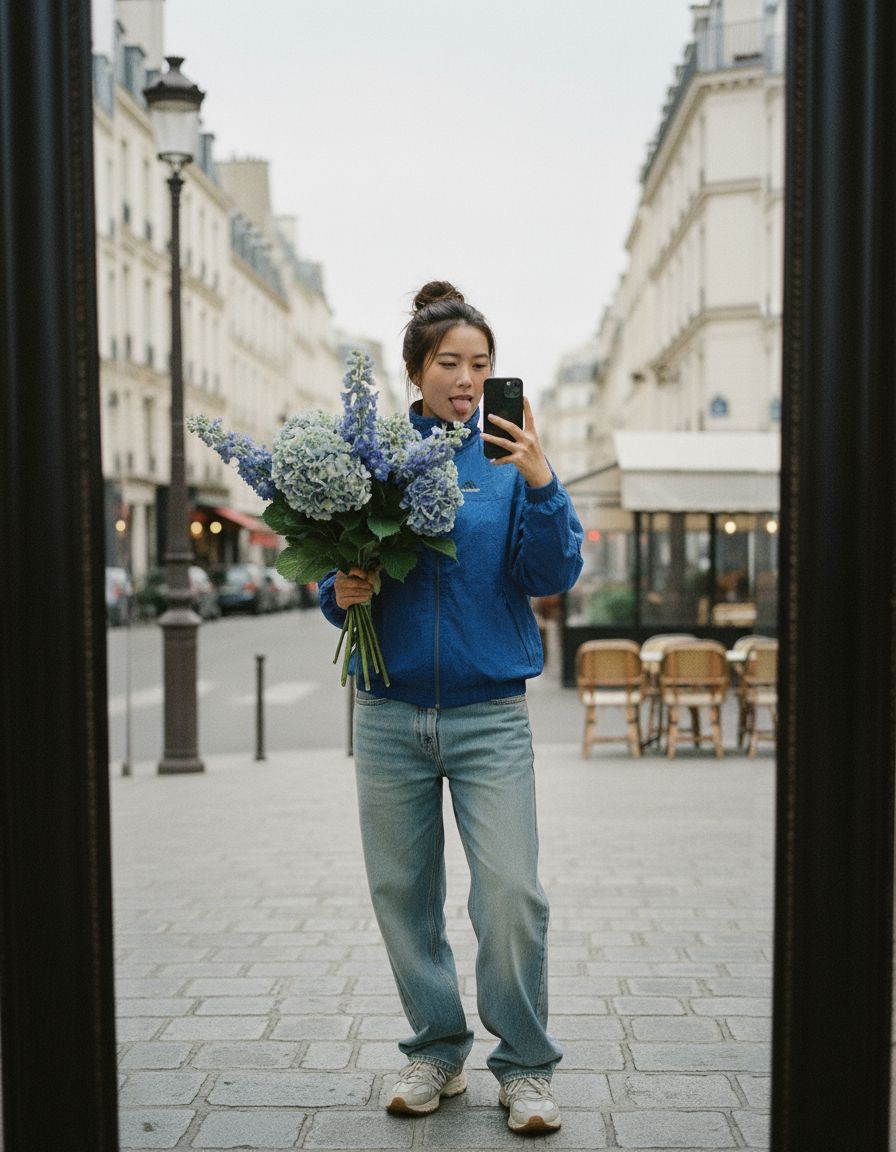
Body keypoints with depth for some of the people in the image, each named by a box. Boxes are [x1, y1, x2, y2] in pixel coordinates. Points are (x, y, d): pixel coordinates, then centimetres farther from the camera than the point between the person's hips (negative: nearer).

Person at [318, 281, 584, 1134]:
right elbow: (335, 578, 11)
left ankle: (525, 1066, 11)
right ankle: (436, 1050, 28)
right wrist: (341, 593, -11)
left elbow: (554, 576, -8)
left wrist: (540, 483, -21)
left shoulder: (511, 462, 1)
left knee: (510, 893, -8)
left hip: (489, 712, -2)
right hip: (390, 712, 2)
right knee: (402, 893, 10)